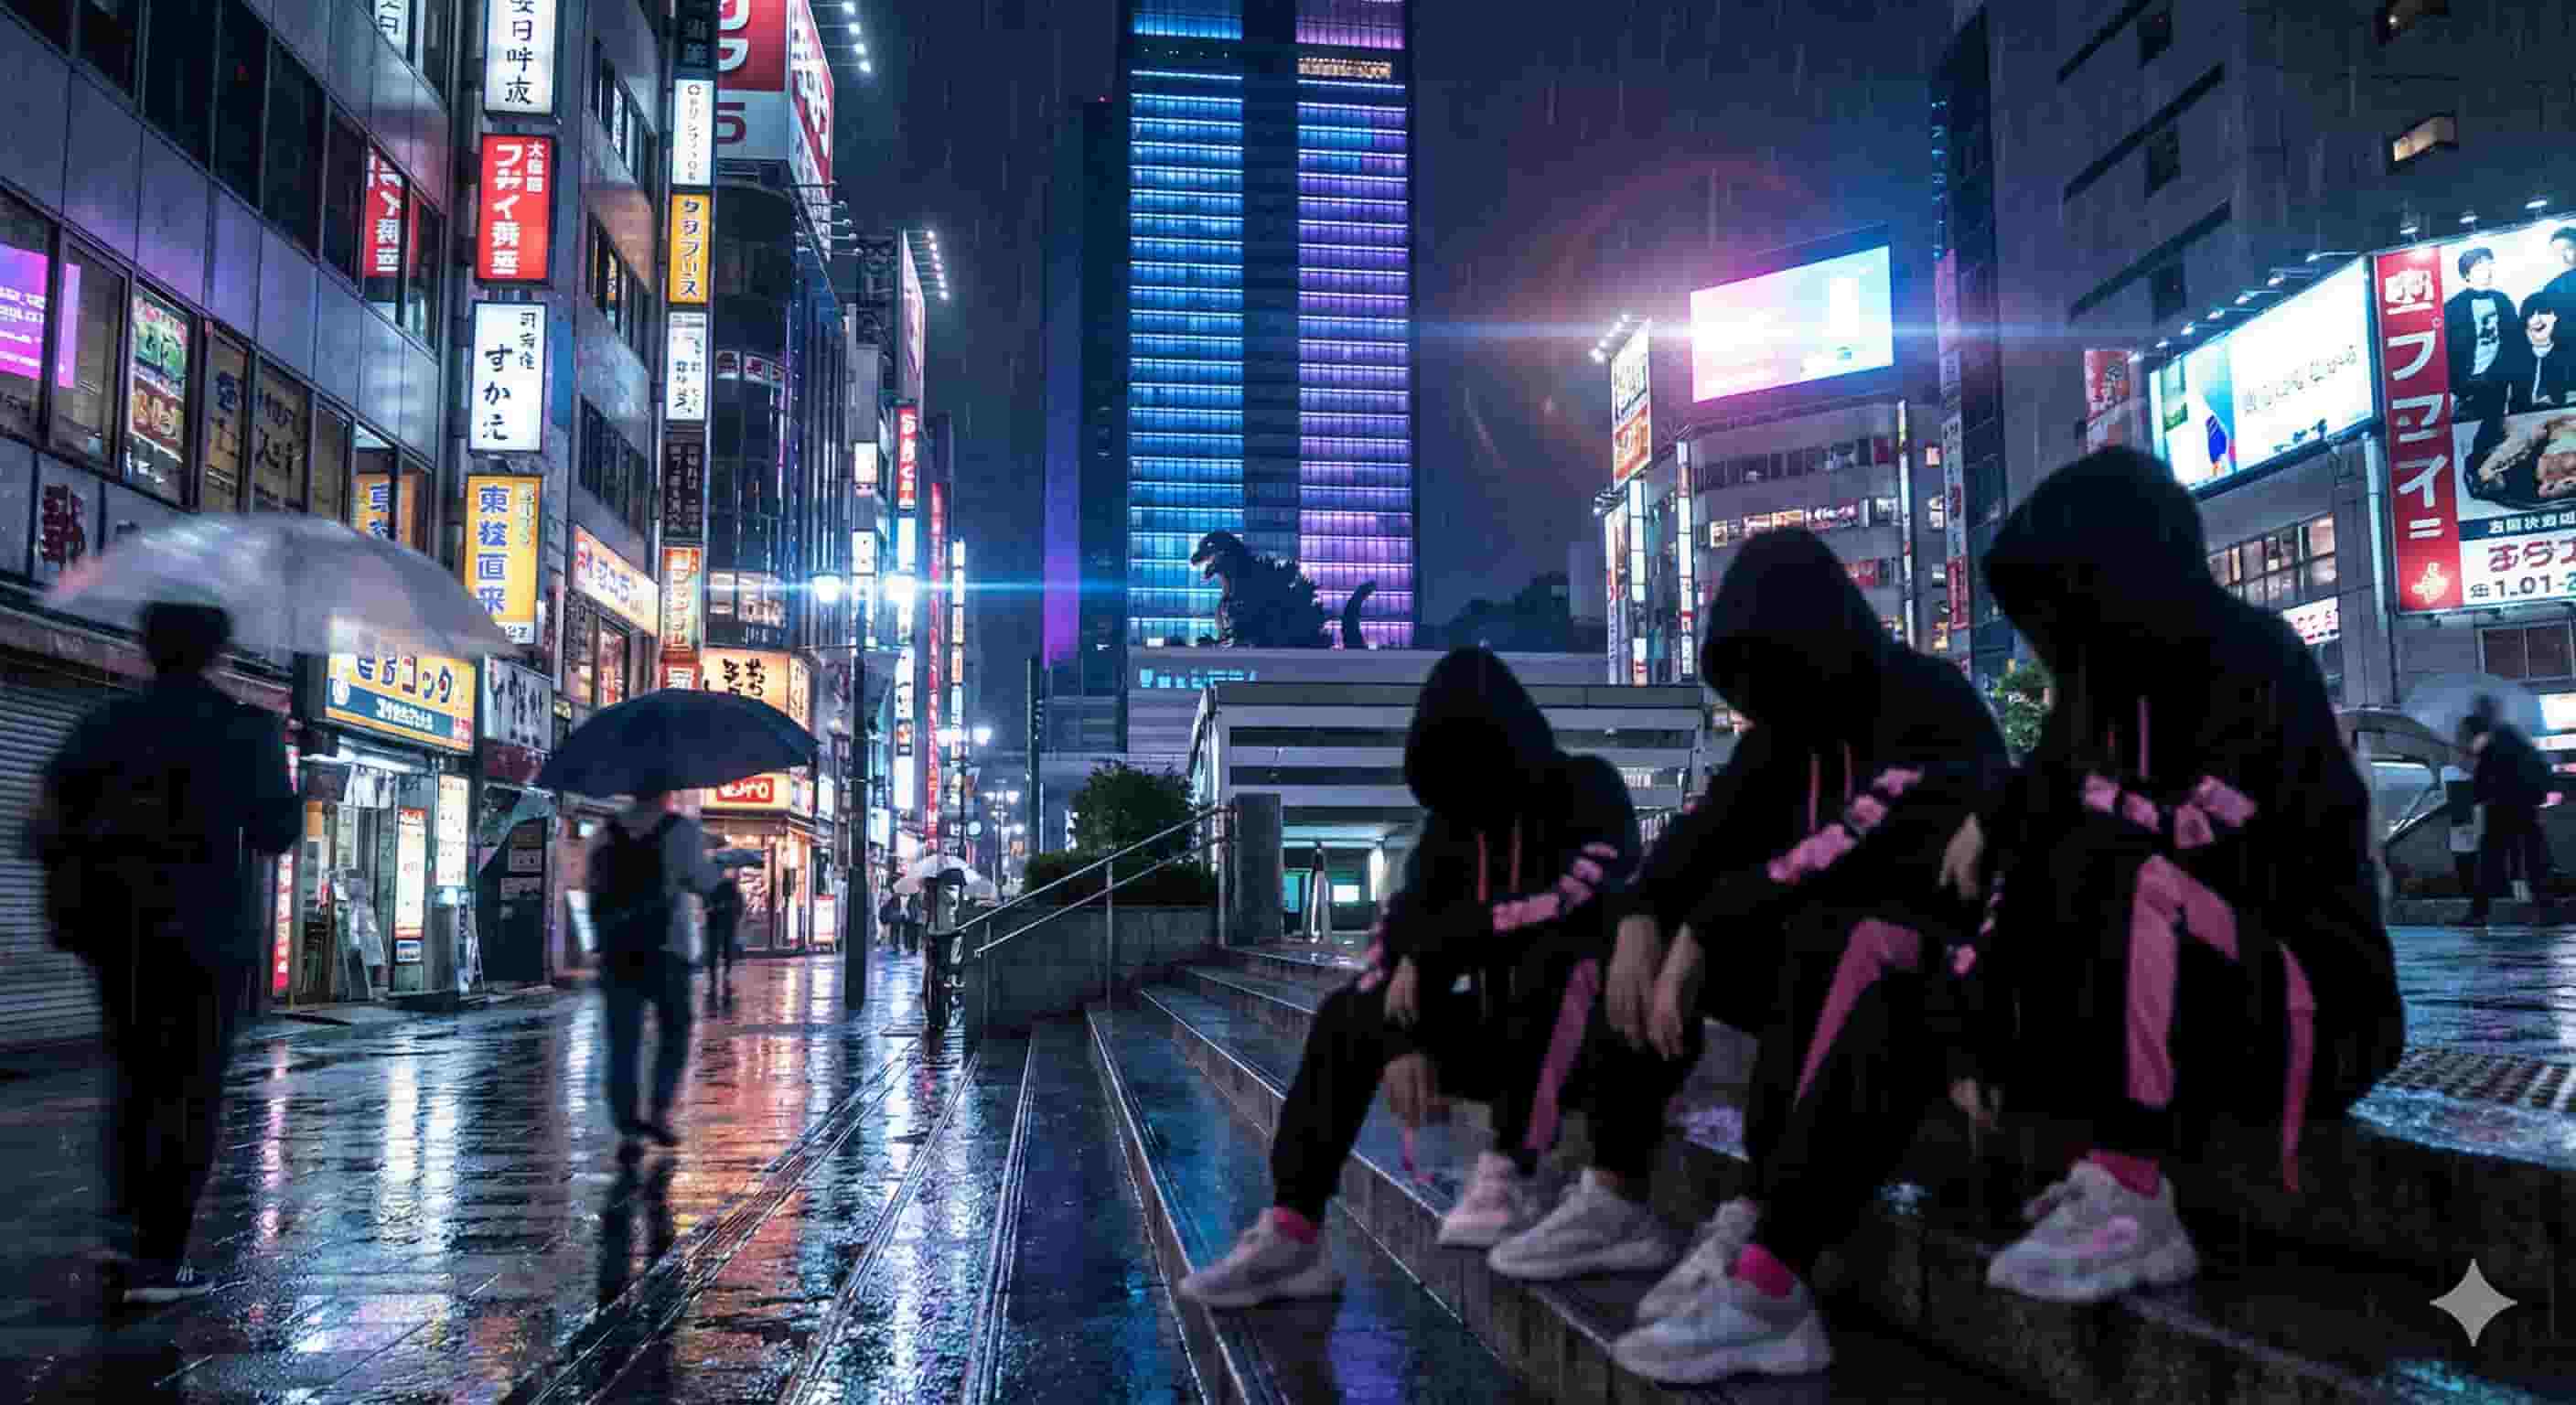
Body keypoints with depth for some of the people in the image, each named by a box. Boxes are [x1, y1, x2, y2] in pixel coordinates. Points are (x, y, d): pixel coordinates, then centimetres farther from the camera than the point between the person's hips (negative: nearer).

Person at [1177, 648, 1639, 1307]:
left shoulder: (1588, 788, -11)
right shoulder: (1450, 821, 6)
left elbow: (1578, 900, -29)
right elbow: (1400, 936, -2)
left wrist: (1430, 947, -22)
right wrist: (1402, 1042, -21)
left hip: (1594, 1030, -6)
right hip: (1502, 1031, 6)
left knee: (1555, 946, -35)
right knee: (1344, 1015, -4)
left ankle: (1509, 1175, -28)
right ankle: (1291, 1236, -14)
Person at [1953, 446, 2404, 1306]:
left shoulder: (2257, 660, -13)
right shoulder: (2103, 687, 5)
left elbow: (2207, 831, -29)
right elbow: (2039, 836, 0)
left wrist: (2012, 811, -21)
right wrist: (1975, 1038, -7)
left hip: (2313, 1000, -7)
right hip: (2198, 998, 8)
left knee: (2131, 883, -31)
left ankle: (2135, 1210, -26)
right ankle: (2113, 1171, -8)